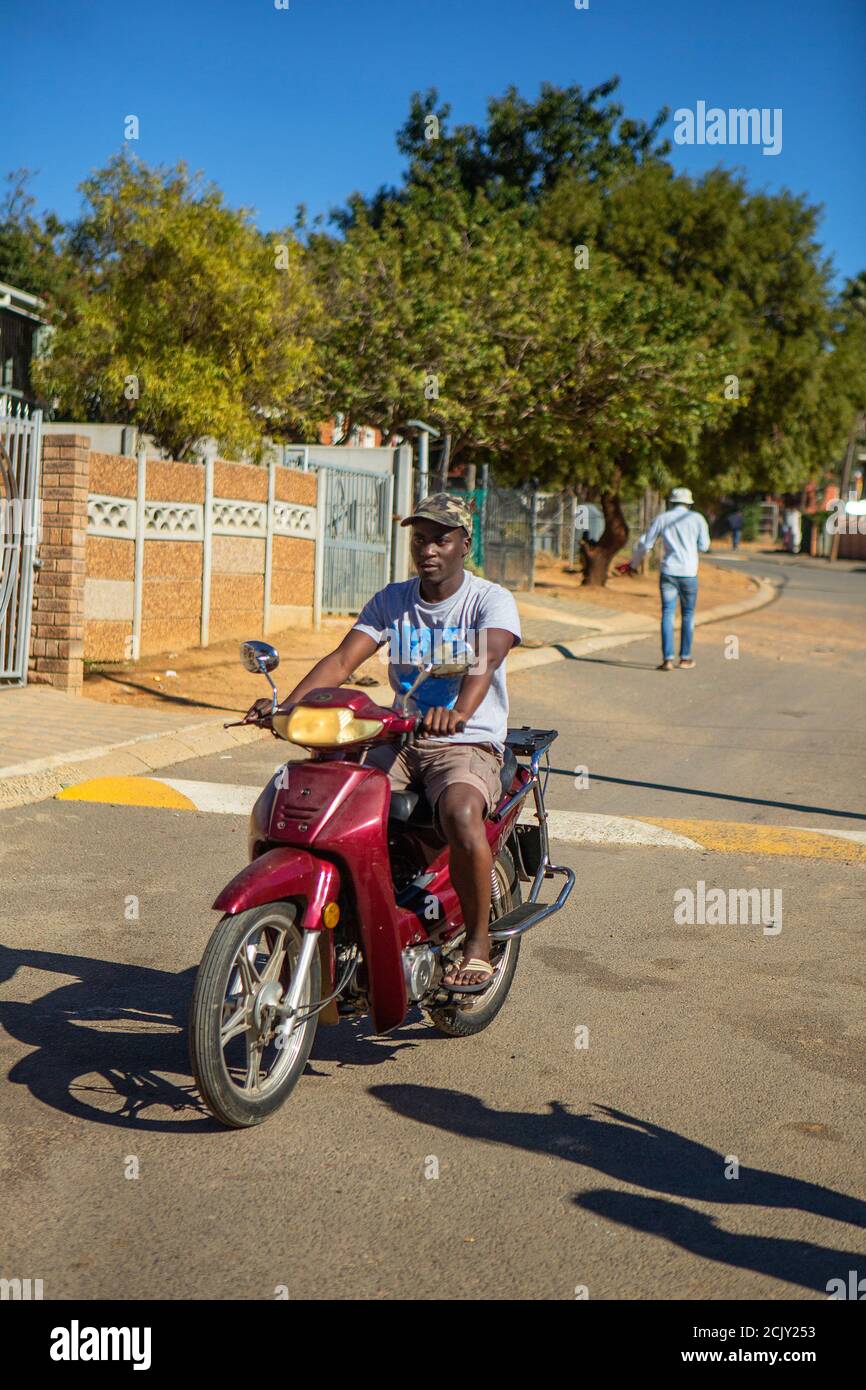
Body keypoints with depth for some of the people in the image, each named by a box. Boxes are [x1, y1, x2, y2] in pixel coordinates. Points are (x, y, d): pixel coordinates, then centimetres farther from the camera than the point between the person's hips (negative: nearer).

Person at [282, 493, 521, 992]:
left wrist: (458, 712, -47)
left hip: (469, 746, -5)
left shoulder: (492, 600, -4)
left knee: (460, 815, -37)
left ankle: (479, 941, -17)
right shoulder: (391, 601, 10)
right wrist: (287, 707, -20)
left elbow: (485, 660, -25)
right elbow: (341, 660, -2)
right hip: (399, 741, 5)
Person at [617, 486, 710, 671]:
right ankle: (685, 658, 18)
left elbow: (644, 544, 8)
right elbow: (704, 546, 7)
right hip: (689, 573, 0)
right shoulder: (697, 518, 2)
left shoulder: (662, 519, 5)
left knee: (668, 614, 0)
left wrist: (633, 564, 23)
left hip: (668, 572, 0)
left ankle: (668, 659, -10)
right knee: (688, 615, 13)